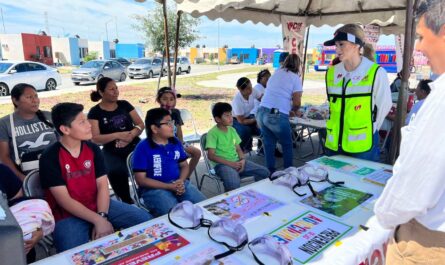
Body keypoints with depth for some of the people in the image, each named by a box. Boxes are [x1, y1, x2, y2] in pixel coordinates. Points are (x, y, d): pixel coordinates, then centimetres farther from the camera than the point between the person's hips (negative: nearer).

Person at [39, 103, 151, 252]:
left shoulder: (93, 149, 2)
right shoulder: (50, 158, -12)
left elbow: (102, 185, -1)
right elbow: (64, 201, -15)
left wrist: (102, 217, -17)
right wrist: (97, 220, -21)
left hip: (98, 205, 5)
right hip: (68, 215, -4)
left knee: (144, 219, -6)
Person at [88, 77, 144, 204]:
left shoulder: (124, 104, 12)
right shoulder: (95, 112, 3)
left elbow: (141, 124, 8)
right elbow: (95, 139, -6)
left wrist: (132, 134, -14)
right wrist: (117, 135, -19)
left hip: (134, 146, 2)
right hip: (112, 152, -2)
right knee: (116, 171, -34)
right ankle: (127, 202, -13)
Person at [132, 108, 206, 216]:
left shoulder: (176, 142, 8)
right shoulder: (143, 147, -9)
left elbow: (184, 165, 15)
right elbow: (141, 180, -10)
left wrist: (181, 181, -9)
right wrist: (169, 186, -17)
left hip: (179, 184, 5)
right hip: (154, 188, -5)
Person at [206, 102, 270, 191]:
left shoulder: (232, 130, 12)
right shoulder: (212, 133, -9)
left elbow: (238, 149, 14)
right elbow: (211, 156, -14)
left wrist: (242, 160, -7)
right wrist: (230, 163, -18)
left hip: (237, 161, 7)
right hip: (222, 164, -7)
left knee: (265, 172, -4)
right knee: (234, 183, -38)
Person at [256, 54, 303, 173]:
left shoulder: (275, 73, 18)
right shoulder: (296, 78, 1)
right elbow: (297, 103, -7)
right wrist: (293, 111, 16)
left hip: (261, 112, 5)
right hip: (277, 116, -5)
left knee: (269, 144, 16)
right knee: (287, 145, 15)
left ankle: (271, 172, 24)